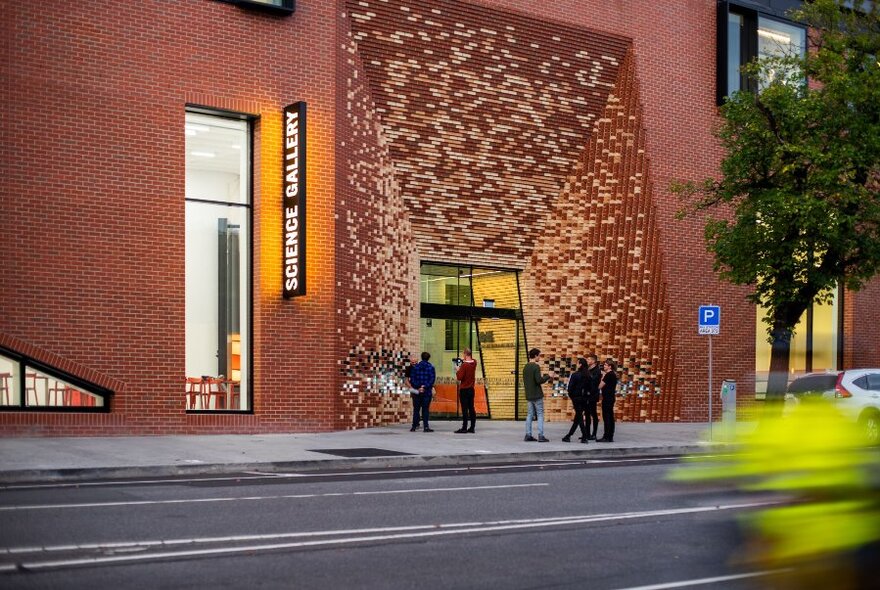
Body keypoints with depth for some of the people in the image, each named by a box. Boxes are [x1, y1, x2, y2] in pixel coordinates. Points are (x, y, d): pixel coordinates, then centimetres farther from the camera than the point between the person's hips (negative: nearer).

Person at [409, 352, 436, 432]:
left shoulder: (415, 367, 3)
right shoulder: (431, 367, -2)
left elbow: (412, 379, -2)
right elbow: (432, 379, -9)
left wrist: (417, 387, -5)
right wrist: (425, 387, -11)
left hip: (417, 392, 2)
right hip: (427, 392, -2)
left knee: (416, 409, 8)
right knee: (425, 409, 1)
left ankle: (414, 426, 7)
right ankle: (426, 426, -4)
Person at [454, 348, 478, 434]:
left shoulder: (464, 365, -17)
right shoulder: (474, 363, 4)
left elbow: (459, 377, -19)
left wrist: (457, 371, -2)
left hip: (464, 389, -7)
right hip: (471, 389, 7)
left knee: (464, 409, -6)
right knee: (471, 408, 10)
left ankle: (464, 428, -7)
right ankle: (472, 427, 12)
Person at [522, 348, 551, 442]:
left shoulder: (525, 367, 10)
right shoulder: (536, 367, -14)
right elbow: (539, 380, -20)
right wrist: (547, 377, -5)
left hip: (528, 395, 7)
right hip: (537, 395, -7)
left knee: (530, 415, 10)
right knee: (540, 415, -3)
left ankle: (528, 435, 8)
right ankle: (540, 436, -6)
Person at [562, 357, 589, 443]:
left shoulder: (575, 375, -13)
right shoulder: (587, 375, 2)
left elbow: (570, 387, -12)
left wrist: (571, 395, 3)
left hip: (576, 397, -5)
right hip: (584, 398, 5)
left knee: (579, 417, -1)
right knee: (578, 417, 12)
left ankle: (584, 436, -8)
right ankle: (569, 435, 22)